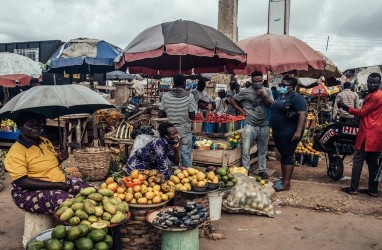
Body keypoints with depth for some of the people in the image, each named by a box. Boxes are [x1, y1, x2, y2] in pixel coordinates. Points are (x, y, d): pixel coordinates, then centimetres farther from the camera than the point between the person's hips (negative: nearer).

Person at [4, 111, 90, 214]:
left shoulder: (45, 141, 9)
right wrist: (57, 185, -25)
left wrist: (60, 158, -2)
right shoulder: (16, 151, -13)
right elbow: (21, 181, -21)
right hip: (32, 191, -7)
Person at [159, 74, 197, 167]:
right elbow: (192, 116, -11)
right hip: (185, 131, -2)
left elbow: (160, 114, -1)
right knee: (186, 156, 7)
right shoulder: (189, 96, -10)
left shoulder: (166, 96, -3)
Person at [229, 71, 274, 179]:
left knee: (263, 150, 12)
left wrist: (264, 97, -13)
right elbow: (232, 100, 5)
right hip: (250, 125, -3)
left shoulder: (267, 91, 7)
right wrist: (241, 110, -2)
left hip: (264, 126, 3)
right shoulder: (245, 92, -2)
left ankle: (262, 170, 25)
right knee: (246, 149, -2)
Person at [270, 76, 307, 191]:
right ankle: (283, 179, 24)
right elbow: (273, 108, 31)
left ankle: (286, 183, 1)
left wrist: (298, 131, -29)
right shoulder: (280, 96, 14)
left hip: (289, 133, -9)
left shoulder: (296, 97, -13)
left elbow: (303, 114, -23)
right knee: (283, 156, 14)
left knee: (287, 156, -5)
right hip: (278, 132, 9)